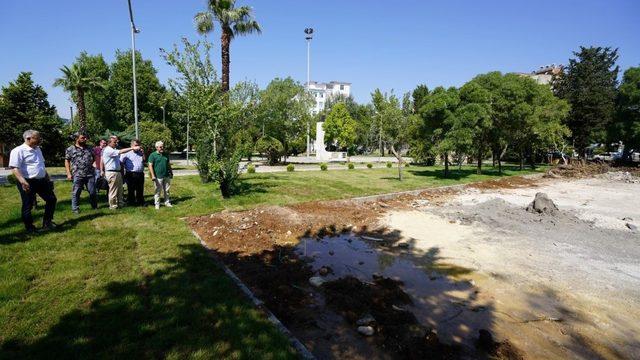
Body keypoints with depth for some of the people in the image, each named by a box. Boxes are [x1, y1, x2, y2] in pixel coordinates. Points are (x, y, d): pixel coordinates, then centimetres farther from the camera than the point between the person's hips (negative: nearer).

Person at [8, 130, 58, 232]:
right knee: (28, 206, 3)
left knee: (52, 199, 11)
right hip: (28, 182, -8)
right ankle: (30, 228, 16)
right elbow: (14, 168, -20)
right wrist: (23, 182, -30)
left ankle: (47, 223, 23)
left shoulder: (37, 149, 13)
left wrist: (48, 178, 22)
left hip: (41, 181, 8)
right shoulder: (18, 151, -13)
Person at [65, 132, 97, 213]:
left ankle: (95, 207, 20)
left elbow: (95, 158, 19)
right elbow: (67, 161, 5)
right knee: (76, 193, 5)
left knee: (93, 192, 5)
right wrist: (68, 173, -2)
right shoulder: (70, 149, 4)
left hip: (90, 174, 2)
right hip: (77, 175, -2)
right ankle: (75, 208, 15)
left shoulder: (90, 148, 12)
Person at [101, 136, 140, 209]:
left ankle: (120, 203, 26)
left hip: (118, 172, 10)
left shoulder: (113, 150, 17)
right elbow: (121, 152, -26)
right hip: (112, 173, -10)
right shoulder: (108, 150, -15)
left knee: (120, 189, 16)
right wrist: (132, 148, -25)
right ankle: (113, 206, 8)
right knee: (113, 190, -1)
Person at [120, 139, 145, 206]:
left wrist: (143, 153, 1)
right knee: (131, 190, 2)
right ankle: (130, 202, 11)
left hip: (140, 174, 4)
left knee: (140, 190, 11)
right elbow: (121, 162, 1)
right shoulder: (127, 153, 1)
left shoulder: (140, 153, 16)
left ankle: (140, 202, 19)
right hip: (131, 175, -4)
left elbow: (144, 161, 10)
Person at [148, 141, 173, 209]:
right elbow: (150, 166, -8)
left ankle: (167, 202, 20)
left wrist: (171, 172, 19)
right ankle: (157, 204, 11)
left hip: (166, 176, 5)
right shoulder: (153, 155, -4)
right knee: (158, 191, 2)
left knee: (167, 191, 10)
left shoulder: (165, 155, 13)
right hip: (158, 177, -5)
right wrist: (153, 176, -14)